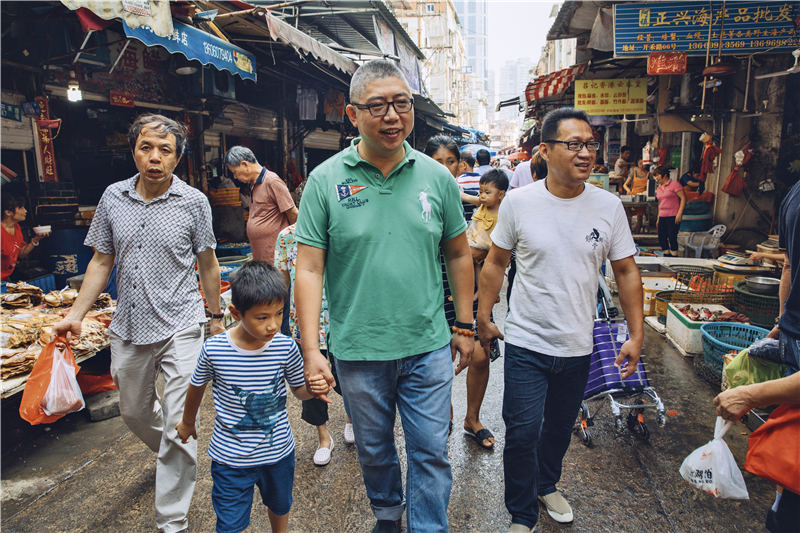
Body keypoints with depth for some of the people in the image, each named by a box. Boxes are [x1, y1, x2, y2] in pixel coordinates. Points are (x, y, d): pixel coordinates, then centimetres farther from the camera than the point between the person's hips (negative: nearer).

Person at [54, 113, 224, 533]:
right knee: (134, 411, 22)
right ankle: (170, 456, 53)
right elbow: (101, 261, 9)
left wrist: (215, 316, 8)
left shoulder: (193, 201, -6)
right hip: (128, 327, 4)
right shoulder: (113, 198, 3)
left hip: (180, 327, -4)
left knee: (177, 425, -4)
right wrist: (75, 315, 5)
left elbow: (207, 263, 3)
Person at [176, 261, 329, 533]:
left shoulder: (286, 347, -17)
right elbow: (197, 386, 2)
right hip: (230, 457, -2)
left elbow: (299, 390, -2)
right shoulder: (213, 349, -19)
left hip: (279, 451, 2)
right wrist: (187, 421, 19)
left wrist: (312, 387, -26)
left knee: (280, 506, 25)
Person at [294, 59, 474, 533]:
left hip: (428, 346, 1)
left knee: (432, 452, 10)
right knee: (374, 449, 21)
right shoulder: (325, 180, -6)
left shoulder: (437, 177, 0)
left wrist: (465, 326, 8)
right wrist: (311, 350, -12)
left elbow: (459, 255, 8)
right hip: (358, 351, 0)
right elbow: (309, 270, -8)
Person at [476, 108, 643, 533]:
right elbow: (495, 262, 2)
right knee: (522, 433, -1)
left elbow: (626, 271, 3)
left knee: (560, 428, 20)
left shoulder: (609, 206, -5)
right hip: (525, 342, -2)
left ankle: (547, 485, 49)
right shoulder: (518, 202, -9)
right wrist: (483, 318, 4)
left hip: (577, 347, 3)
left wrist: (636, 336, 1)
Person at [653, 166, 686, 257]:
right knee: (661, 239, 5)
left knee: (672, 238, -7)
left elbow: (683, 198, -8)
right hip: (662, 217, 7)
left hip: (673, 217, -7)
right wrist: (658, 218, 20)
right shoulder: (658, 188, 16)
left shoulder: (674, 184, -5)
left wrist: (679, 213, -16)